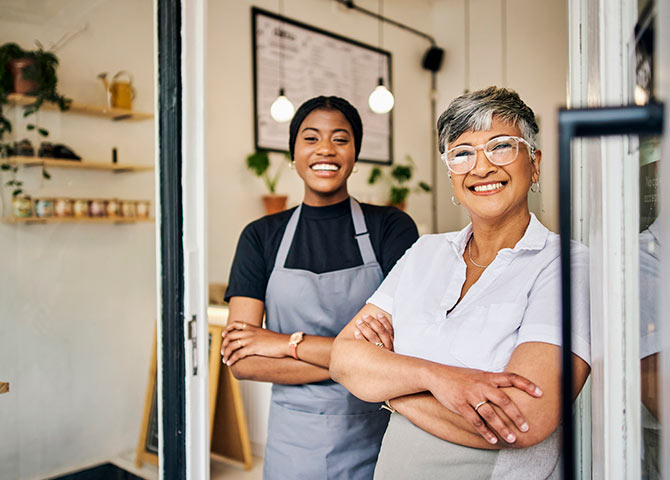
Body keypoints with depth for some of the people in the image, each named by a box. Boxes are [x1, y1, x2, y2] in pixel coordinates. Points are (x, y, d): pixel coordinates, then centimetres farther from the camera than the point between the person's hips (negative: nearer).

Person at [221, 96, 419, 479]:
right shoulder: (262, 237, -1)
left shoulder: (391, 227, -6)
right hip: (293, 437, 1)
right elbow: (243, 362, -10)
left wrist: (290, 343, -17)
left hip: (376, 439, -1)